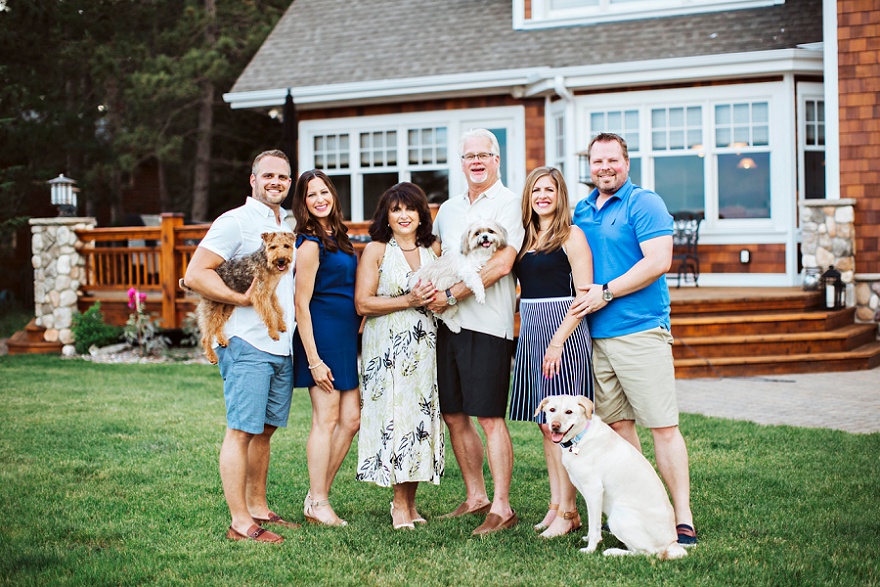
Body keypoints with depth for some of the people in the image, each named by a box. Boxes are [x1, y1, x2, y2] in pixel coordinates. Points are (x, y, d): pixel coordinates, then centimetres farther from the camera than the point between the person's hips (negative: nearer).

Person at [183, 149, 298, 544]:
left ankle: (258, 508, 23)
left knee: (265, 429, 13)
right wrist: (243, 299, -17)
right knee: (241, 430, -6)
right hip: (247, 344, -8)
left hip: (282, 345, 8)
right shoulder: (235, 222, -6)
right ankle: (240, 522, -3)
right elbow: (194, 275, -14)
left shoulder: (289, 225, 18)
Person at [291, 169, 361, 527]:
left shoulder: (337, 236, 14)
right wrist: (313, 359, -18)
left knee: (351, 420, 8)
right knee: (327, 419, -3)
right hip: (322, 335, -9)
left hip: (345, 336, 9)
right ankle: (317, 504, 7)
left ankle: (318, 496, 17)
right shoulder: (310, 244, -12)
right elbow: (301, 303, -15)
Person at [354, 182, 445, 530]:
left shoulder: (432, 249, 13)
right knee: (395, 414, -8)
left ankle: (410, 501, 11)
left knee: (422, 415, 2)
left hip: (424, 344, 4)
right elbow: (363, 303, -6)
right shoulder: (376, 251, 1)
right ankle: (399, 505, 0)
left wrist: (436, 297, 1)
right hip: (388, 346, -4)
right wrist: (407, 300, -13)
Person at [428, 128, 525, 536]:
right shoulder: (448, 208, 18)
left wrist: (452, 295, -13)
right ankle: (475, 497, 23)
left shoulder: (508, 203, -4)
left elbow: (501, 264, -15)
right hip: (447, 323, 7)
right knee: (453, 416, 10)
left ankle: (501, 508, -1)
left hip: (487, 324, -7)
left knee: (490, 418, -7)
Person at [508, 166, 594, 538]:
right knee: (544, 424, 9)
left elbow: (584, 296, -12)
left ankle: (569, 511, 0)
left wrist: (558, 340, -19)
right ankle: (556, 504, 16)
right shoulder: (526, 238, 15)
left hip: (563, 333, -7)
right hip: (530, 334, 7)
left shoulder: (571, 235, -5)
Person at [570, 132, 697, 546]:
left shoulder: (644, 203, -4)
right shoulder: (582, 210, 16)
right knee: (617, 425, 9)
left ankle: (682, 519, -5)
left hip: (640, 332, -7)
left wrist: (606, 291, -15)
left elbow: (658, 261, -15)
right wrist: (582, 299, 8)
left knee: (663, 427, -7)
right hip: (595, 333, 7)